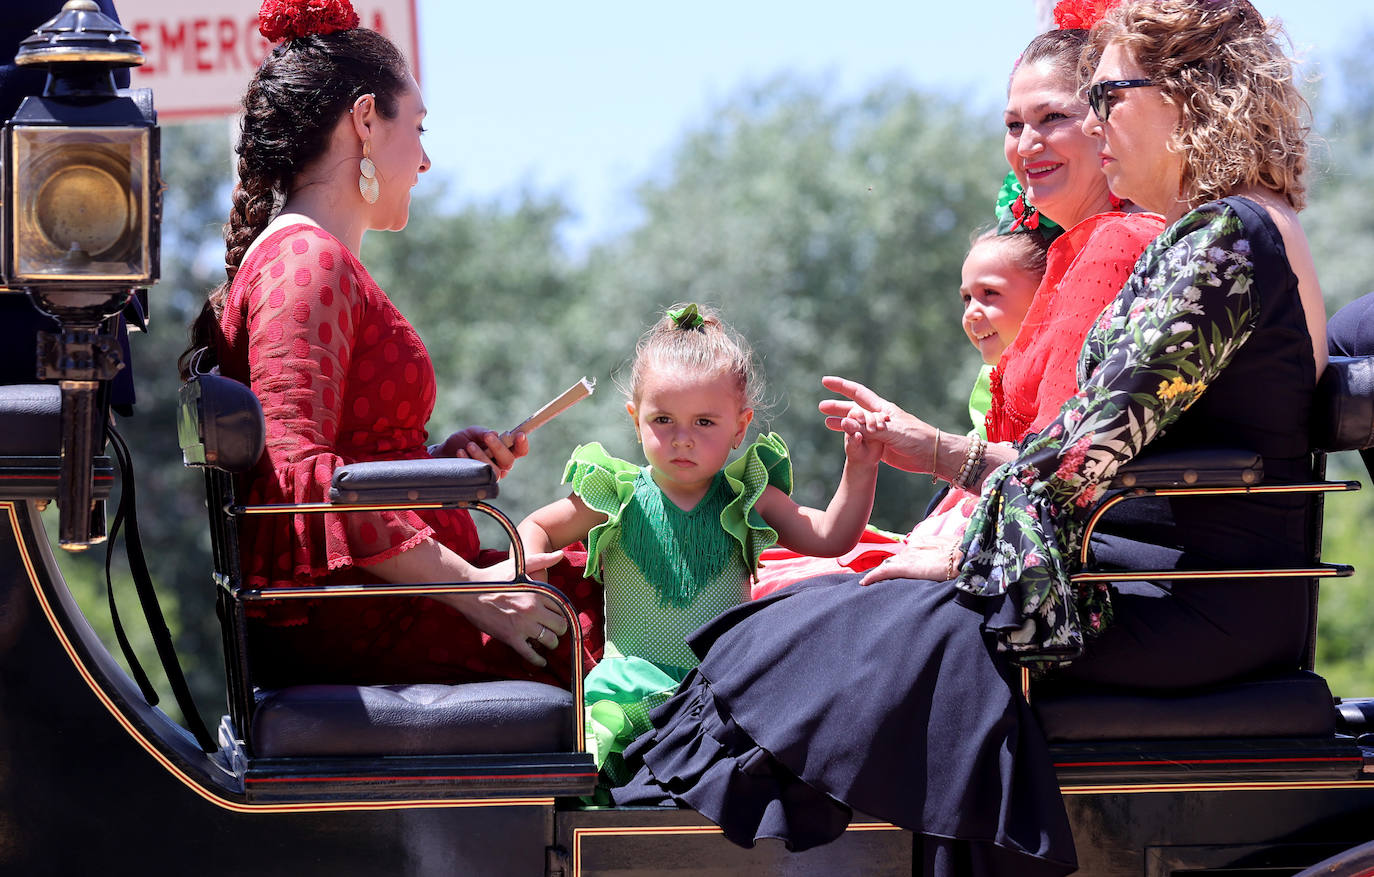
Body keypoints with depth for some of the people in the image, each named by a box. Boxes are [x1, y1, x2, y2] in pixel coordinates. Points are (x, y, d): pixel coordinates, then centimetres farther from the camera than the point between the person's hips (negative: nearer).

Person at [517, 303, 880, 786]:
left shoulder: (747, 498, 8)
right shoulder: (617, 498, 5)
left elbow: (829, 537, 4)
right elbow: (537, 527, 17)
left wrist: (859, 471, -9)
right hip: (636, 685, -1)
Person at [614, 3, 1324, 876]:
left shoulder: (1222, 236, -14)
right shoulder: (1249, 230, 18)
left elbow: (1096, 442, -20)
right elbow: (1118, 447, 20)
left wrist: (960, 555, -11)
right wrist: (947, 453, 18)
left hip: (1196, 603, -10)